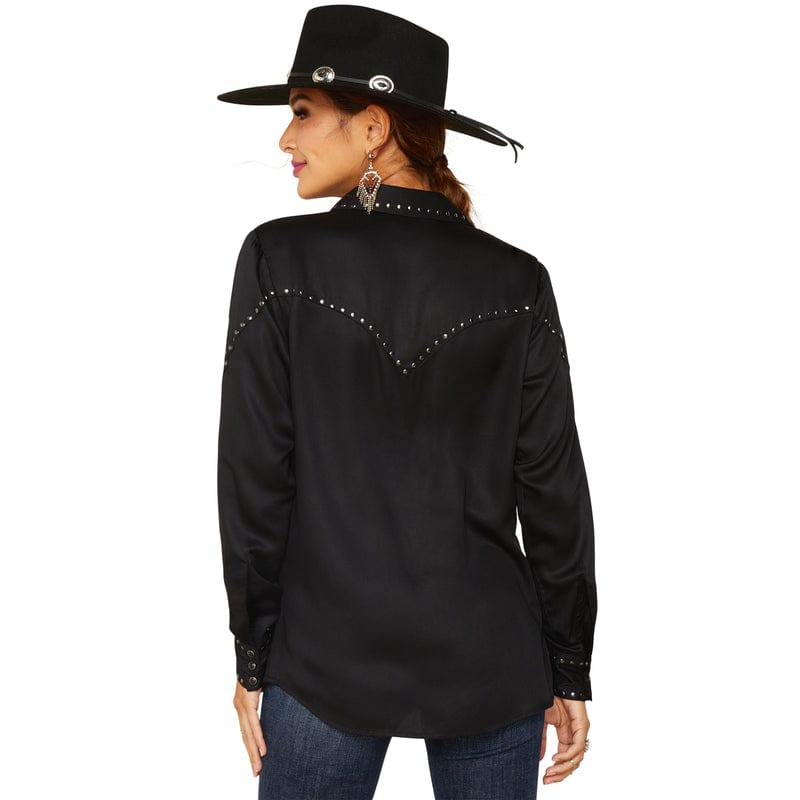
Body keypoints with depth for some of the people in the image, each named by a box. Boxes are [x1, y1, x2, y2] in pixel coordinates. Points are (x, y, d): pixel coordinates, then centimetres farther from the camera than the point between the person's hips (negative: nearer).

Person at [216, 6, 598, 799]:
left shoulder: (279, 260, -10)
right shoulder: (516, 281, -5)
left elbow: (256, 475, -8)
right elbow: (553, 489, -3)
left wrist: (253, 658, 2)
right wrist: (569, 671, 6)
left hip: (327, 656, -1)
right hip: (490, 662, 2)